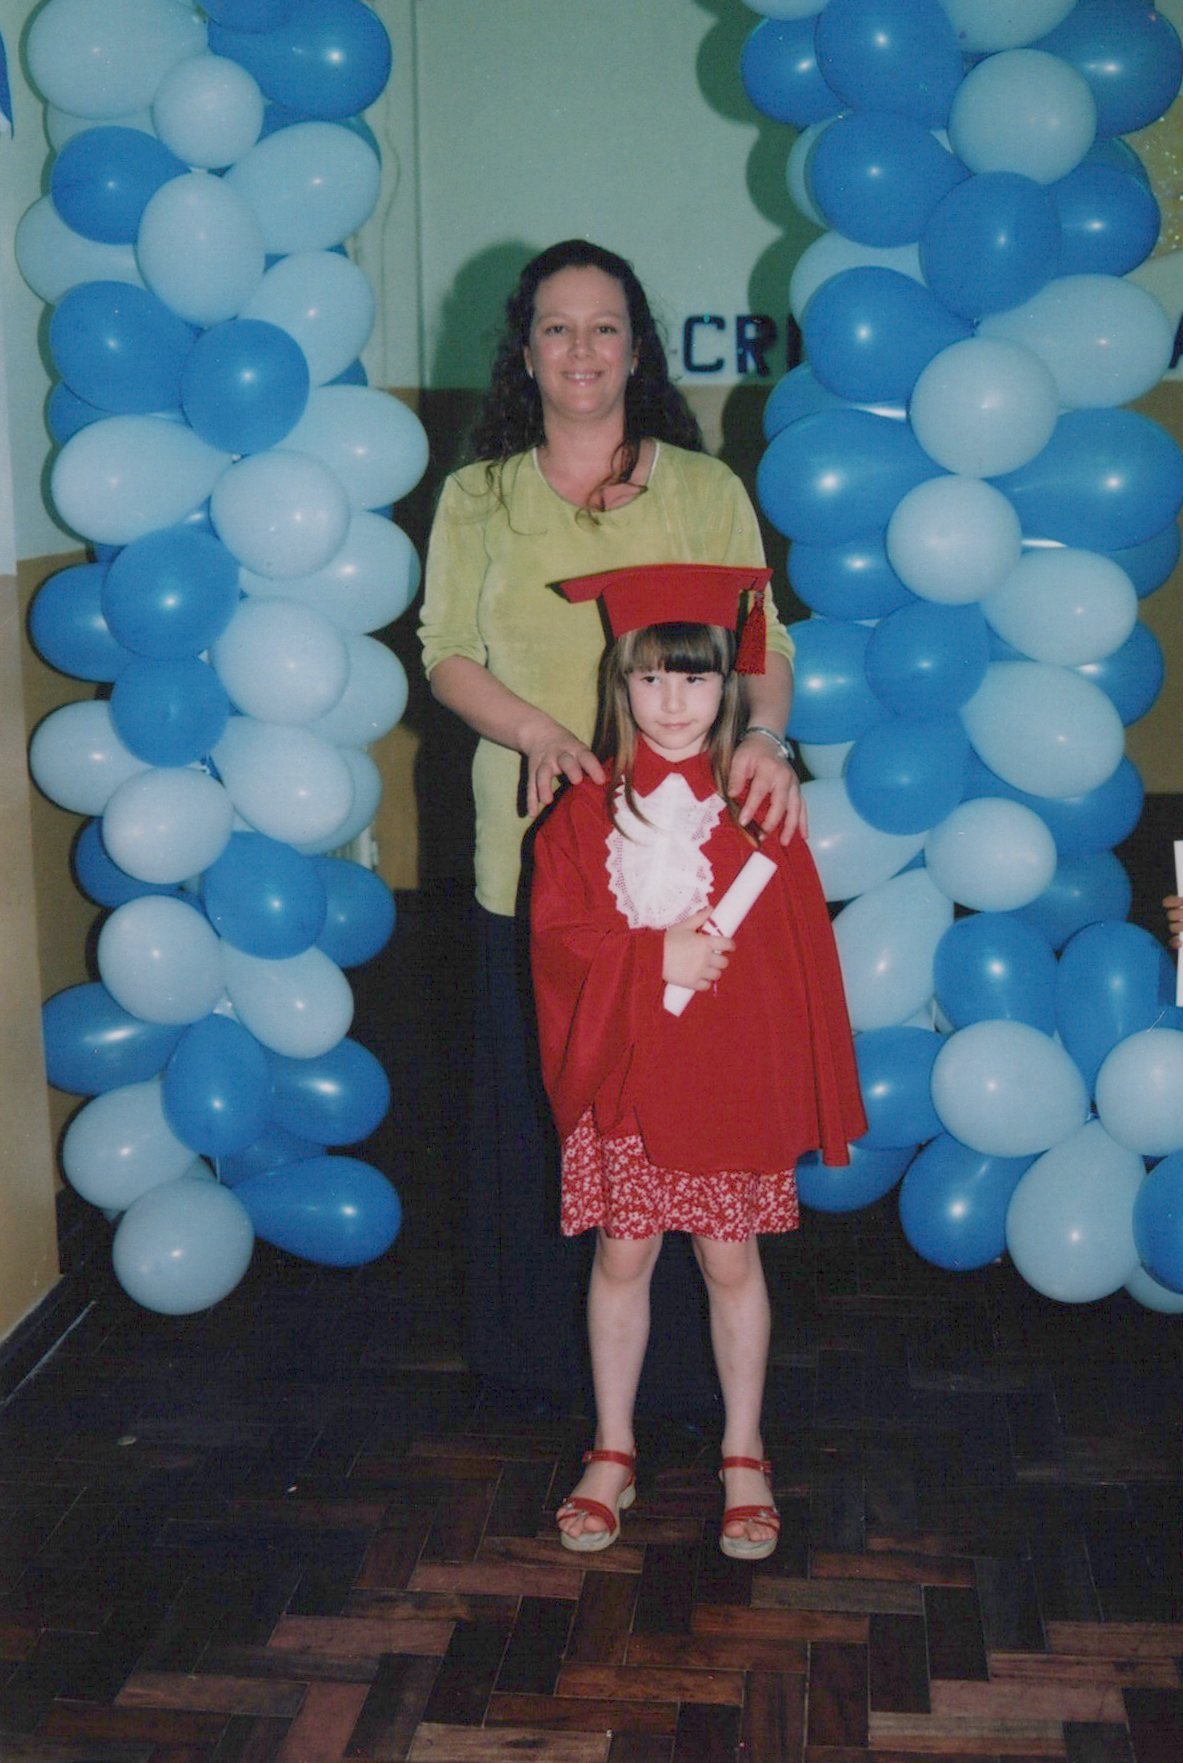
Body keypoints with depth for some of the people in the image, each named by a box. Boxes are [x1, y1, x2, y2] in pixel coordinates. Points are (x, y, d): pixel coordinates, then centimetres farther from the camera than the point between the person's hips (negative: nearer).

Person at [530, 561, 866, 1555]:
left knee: (732, 1260, 9)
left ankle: (745, 1461, 25)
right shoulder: (585, 813, 0)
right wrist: (655, 959, -18)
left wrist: (810, 1095, -5)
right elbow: (557, 941, -4)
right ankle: (613, 1456, 26)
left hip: (734, 1075, -1)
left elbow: (802, 953, -2)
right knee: (623, 1257, 10)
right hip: (623, 1074, 1)